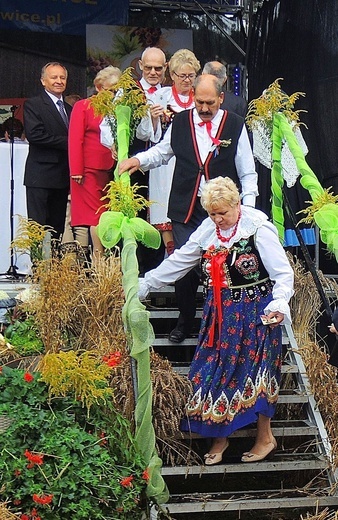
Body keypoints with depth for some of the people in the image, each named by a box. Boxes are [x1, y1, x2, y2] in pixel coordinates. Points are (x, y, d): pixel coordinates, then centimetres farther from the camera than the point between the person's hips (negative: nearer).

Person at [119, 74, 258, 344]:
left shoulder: (236, 125, 1)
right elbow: (162, 151, 22)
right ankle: (185, 322, 21)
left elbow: (247, 173, 4)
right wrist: (138, 159, 3)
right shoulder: (180, 122, 6)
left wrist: (248, 209, -4)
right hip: (186, 210, 2)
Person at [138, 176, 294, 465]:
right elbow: (177, 263, 15)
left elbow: (283, 273, -14)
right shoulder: (207, 230, 7)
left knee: (254, 372, -4)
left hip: (255, 312, -6)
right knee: (214, 372, 4)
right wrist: (142, 286, 15)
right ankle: (220, 437, 17)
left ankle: (265, 437, 13)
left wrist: (279, 304, -31)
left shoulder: (258, 229, -11)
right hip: (219, 314, 6)